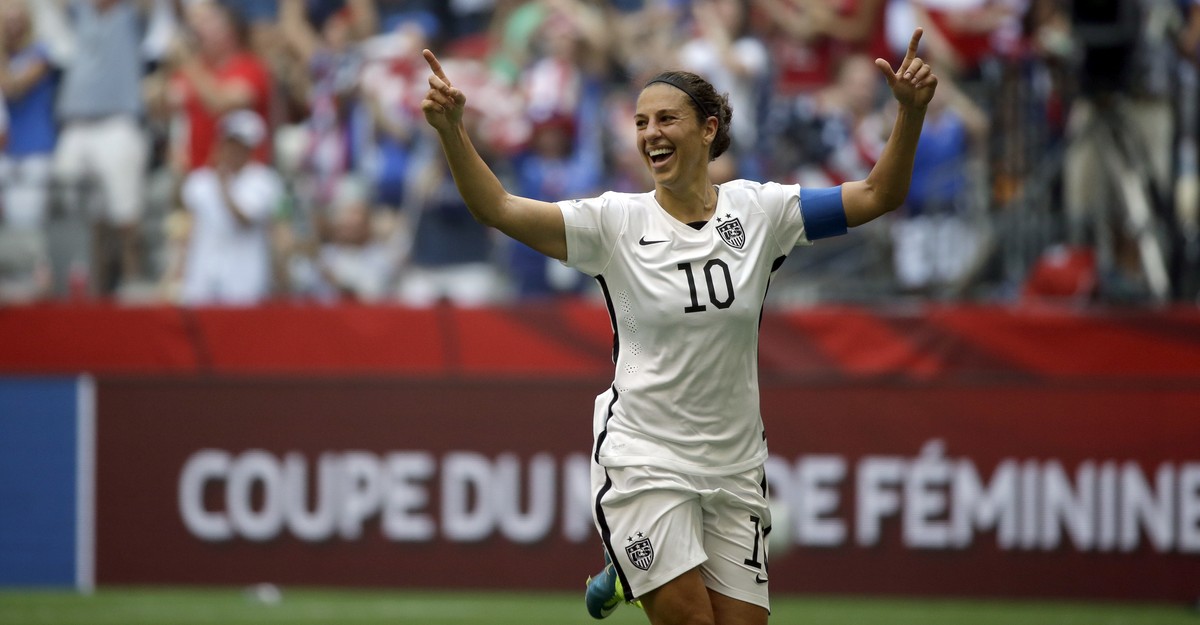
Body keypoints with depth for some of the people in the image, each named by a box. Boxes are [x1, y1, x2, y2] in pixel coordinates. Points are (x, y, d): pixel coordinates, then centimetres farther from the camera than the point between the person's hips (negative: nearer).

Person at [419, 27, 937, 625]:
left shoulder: (759, 210, 0)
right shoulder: (616, 222, -6)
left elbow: (876, 195, -1)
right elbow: (498, 208, -15)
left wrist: (911, 113, -16)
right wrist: (451, 129, -30)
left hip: (734, 465, 3)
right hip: (642, 458, -3)